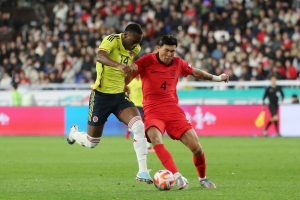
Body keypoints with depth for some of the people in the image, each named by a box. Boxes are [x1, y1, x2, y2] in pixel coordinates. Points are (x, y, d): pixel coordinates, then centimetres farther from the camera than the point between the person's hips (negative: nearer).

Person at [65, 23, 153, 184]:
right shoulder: (112, 40, -20)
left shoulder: (135, 49, 1)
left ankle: (142, 172, -18)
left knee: (139, 126, -22)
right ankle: (73, 133, 44)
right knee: (91, 143, 7)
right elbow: (100, 56, -43)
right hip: (101, 95, -5)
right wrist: (118, 65, -60)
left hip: (119, 95, 5)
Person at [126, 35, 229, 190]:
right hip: (153, 112, -3)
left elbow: (195, 72, 26)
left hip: (173, 111, 3)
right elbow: (127, 77, -5)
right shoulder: (146, 61, -5)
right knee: (156, 140, -35)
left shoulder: (178, 63, 7)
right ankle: (177, 177, -41)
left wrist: (216, 78, 30)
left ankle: (203, 178, 23)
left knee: (196, 148, -5)